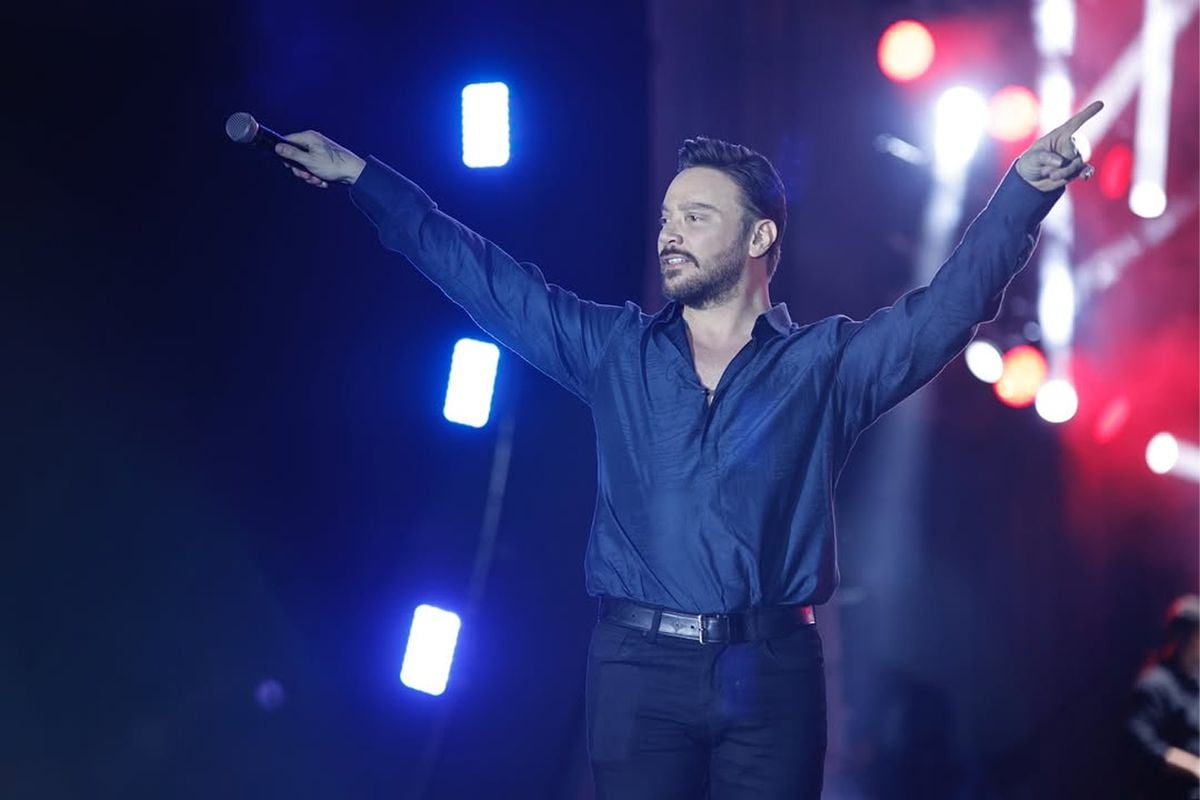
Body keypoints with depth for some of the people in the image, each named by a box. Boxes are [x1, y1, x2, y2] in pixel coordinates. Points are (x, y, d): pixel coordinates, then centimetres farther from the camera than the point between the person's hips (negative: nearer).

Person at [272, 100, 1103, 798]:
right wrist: (361, 175, 15)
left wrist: (1025, 189, -17)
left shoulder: (826, 363, 6)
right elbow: (481, 275, 15)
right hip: (640, 668, 1)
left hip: (773, 672, -1)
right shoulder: (614, 350, 12)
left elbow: (953, 302, -3)